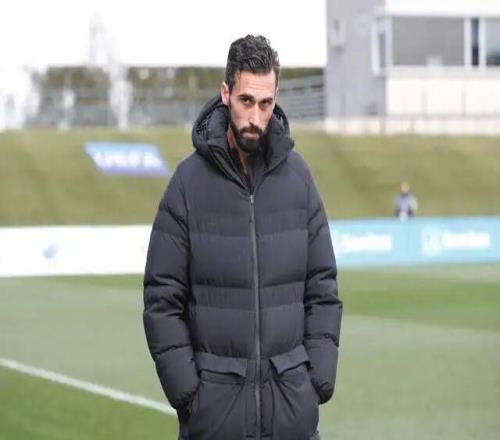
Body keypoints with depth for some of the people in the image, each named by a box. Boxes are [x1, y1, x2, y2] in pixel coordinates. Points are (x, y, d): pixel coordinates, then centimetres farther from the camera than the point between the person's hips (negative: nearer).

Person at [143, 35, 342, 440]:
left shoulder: (297, 174, 6)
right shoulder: (190, 180, -2)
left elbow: (323, 285, 9)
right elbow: (162, 297, -2)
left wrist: (321, 376, 0)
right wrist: (183, 385, -9)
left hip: (292, 398, 2)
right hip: (215, 403, -2)